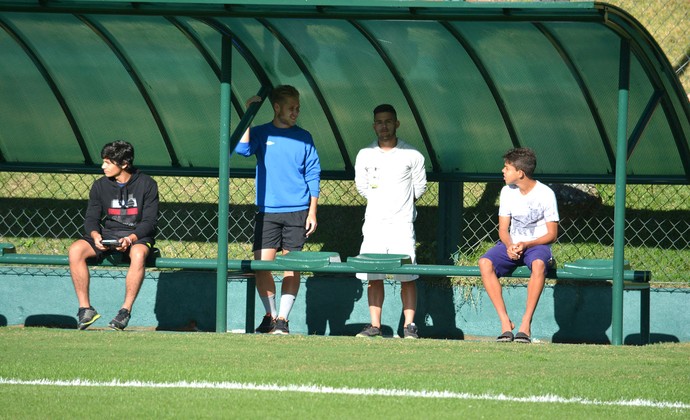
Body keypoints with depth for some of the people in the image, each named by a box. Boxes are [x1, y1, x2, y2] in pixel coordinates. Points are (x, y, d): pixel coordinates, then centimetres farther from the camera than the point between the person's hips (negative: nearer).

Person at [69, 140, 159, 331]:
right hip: (107, 234, 4)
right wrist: (95, 235, -17)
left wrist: (131, 238, -24)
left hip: (137, 236, -4)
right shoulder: (100, 185, 7)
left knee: (139, 254, -40)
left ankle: (126, 310, -34)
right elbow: (91, 218, 6)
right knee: (76, 250, -24)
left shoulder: (147, 184, -3)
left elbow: (150, 221, -7)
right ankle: (85, 308, -23)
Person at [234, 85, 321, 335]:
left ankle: (283, 319, 2)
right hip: (267, 211, 0)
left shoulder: (303, 138, 8)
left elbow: (313, 175, 8)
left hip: (297, 211, 0)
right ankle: (270, 315, 6)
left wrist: (312, 212, 1)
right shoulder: (260, 134, 6)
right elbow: (242, 149, -14)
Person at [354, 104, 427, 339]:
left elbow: (419, 187, 12)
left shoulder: (412, 156, 2)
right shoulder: (365, 155, 8)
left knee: (407, 277, -7)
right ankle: (375, 325, 3)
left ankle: (409, 325, -5)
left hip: (402, 223, -2)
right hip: (374, 223, 2)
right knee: (373, 277, -1)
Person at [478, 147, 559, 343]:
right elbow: (503, 229, 7)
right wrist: (510, 246, -15)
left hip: (537, 245, -4)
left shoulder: (545, 194, -7)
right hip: (512, 244, 4)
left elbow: (552, 235, -7)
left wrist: (525, 244, -21)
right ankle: (505, 321, -28)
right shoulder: (507, 192, 6)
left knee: (538, 264, -40)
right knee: (485, 263, -27)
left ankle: (526, 324, -37)